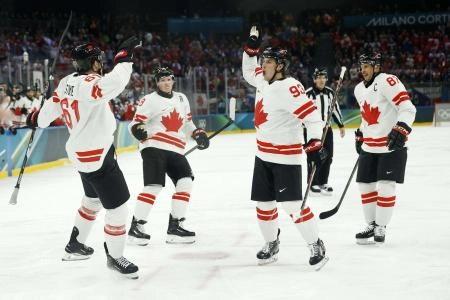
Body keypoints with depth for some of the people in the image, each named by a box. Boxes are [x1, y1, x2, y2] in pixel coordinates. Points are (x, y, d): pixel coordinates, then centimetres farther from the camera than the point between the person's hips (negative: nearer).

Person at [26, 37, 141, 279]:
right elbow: (114, 83, -43)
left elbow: (51, 108, 16)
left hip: (81, 151, 10)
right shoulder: (88, 84, -24)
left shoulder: (66, 82, 2)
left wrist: (37, 119, 36)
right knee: (118, 206, -1)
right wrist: (124, 57, -31)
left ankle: (75, 244, 41)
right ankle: (114, 257, 13)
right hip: (96, 156, -10)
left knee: (93, 198, 29)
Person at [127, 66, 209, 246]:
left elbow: (186, 122, 28)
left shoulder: (181, 99, 19)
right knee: (154, 186, -17)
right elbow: (136, 123, -4)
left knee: (185, 182, -3)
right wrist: (138, 129, -27)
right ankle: (135, 226, -11)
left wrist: (197, 133, 11)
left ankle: (175, 226, 2)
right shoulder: (149, 100, -1)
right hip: (154, 147, -7)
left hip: (175, 150, 7)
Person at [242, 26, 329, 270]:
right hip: (263, 154, 9)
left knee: (293, 205, -12)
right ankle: (272, 245, 28)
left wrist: (315, 142, -34)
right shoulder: (264, 81, 6)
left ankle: (317, 247, -2)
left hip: (286, 156, -9)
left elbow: (311, 114, -27)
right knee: (263, 203, 13)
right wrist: (251, 49, 14)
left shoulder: (289, 87, -21)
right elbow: (249, 71, 28)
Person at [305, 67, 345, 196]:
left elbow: (335, 109, 14)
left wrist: (341, 125, 17)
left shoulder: (330, 92, 5)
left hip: (326, 129, 6)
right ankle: (313, 184, 6)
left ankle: (323, 183, 19)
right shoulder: (308, 93, -13)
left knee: (327, 156, 8)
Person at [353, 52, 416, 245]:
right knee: (365, 185, 8)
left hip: (392, 145, -8)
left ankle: (381, 228, 3)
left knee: (385, 186, -8)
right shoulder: (359, 89, 12)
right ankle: (371, 225, 20)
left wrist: (401, 129, -32)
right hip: (370, 147, 8)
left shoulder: (388, 81, -15)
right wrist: (360, 135, 23)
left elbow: (407, 107, -22)